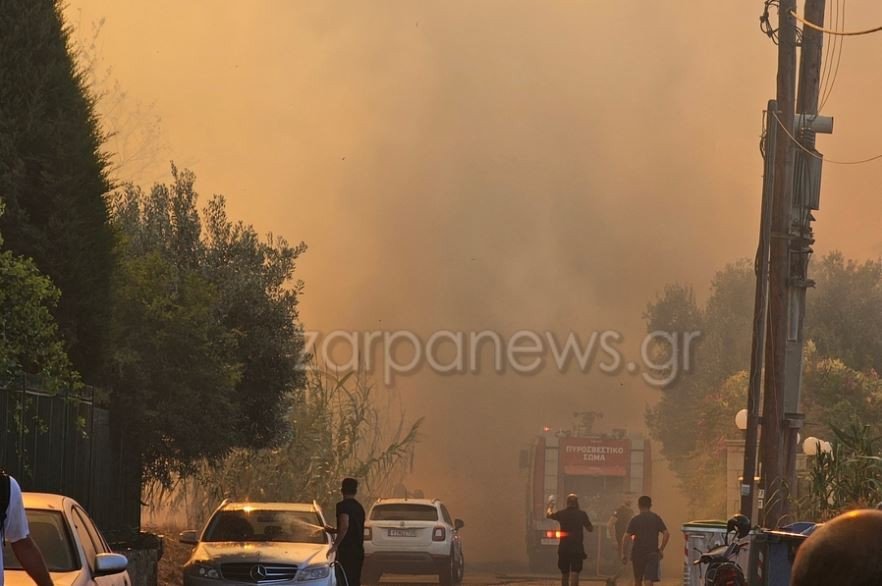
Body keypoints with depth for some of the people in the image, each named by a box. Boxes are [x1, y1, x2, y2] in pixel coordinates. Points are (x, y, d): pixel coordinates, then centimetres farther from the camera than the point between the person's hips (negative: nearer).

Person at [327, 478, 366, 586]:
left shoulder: (342, 506, -10)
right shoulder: (359, 507, 16)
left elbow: (344, 526, -24)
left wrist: (335, 545, -22)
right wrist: (333, 530, 38)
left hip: (346, 550, -8)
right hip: (359, 551, 8)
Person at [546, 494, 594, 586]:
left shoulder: (561, 513, 0)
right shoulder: (582, 514, -5)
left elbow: (548, 515, 18)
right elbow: (590, 528, 0)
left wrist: (550, 506, 39)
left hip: (564, 547, 2)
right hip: (577, 547, -2)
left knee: (564, 572, 16)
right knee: (575, 572, -9)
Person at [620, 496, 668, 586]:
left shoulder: (634, 520, -1)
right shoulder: (656, 518, 2)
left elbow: (626, 537, -8)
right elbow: (666, 534, -5)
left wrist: (623, 554, -3)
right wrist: (661, 550, 3)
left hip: (637, 554, 0)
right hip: (653, 554, 0)